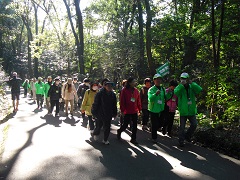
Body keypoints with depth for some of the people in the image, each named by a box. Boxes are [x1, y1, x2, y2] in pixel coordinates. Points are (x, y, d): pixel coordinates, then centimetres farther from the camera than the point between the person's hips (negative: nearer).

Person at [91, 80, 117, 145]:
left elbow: (114, 105, 12)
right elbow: (95, 104, -8)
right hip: (100, 114, -3)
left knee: (107, 127, 5)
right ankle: (95, 134, 42)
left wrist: (114, 113, 11)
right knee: (98, 126, 10)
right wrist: (94, 113, -8)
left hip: (109, 114, 4)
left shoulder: (113, 94, 4)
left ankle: (105, 140, 19)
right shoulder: (99, 94, -10)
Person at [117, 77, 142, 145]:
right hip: (127, 112, -4)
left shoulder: (136, 90, 4)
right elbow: (122, 101, -9)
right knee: (125, 125, 4)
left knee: (135, 125, 7)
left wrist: (139, 109, 7)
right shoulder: (124, 90, -9)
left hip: (135, 111, 5)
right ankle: (119, 131, 34)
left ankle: (133, 139, 20)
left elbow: (138, 101, 8)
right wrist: (122, 110, -10)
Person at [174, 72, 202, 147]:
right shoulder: (179, 88, -5)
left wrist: (192, 83, -22)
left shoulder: (192, 87, 2)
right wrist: (181, 85, -27)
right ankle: (181, 141, 18)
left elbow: (200, 90, -17)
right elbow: (176, 92, -27)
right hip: (183, 111, -2)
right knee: (182, 127, 4)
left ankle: (187, 136, 26)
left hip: (191, 110, 3)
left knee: (194, 124, 2)